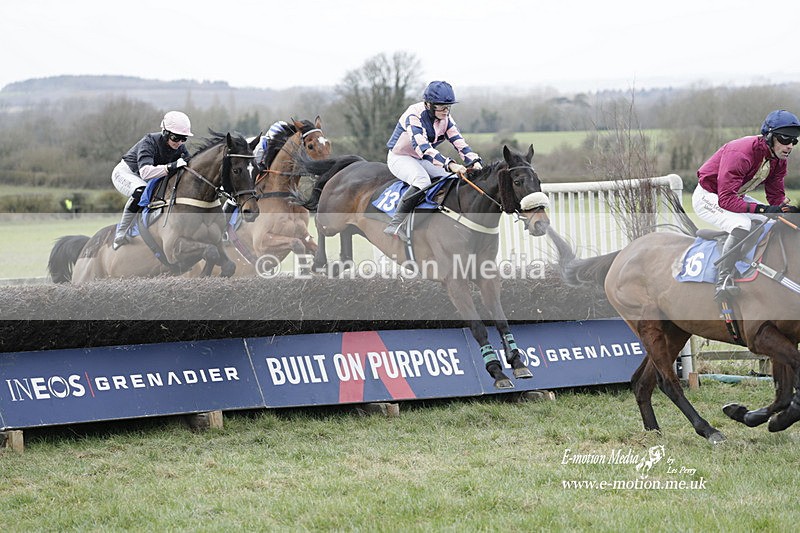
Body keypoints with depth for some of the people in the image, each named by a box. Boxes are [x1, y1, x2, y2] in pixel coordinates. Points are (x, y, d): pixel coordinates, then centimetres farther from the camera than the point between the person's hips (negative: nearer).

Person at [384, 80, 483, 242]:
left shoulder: (445, 118, -6)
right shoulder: (414, 116, -29)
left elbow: (459, 142, -9)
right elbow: (422, 147, -41)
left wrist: (473, 161, -28)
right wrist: (449, 164, -51)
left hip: (422, 160, 8)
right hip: (400, 157, -8)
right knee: (422, 181, -35)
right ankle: (395, 224, -36)